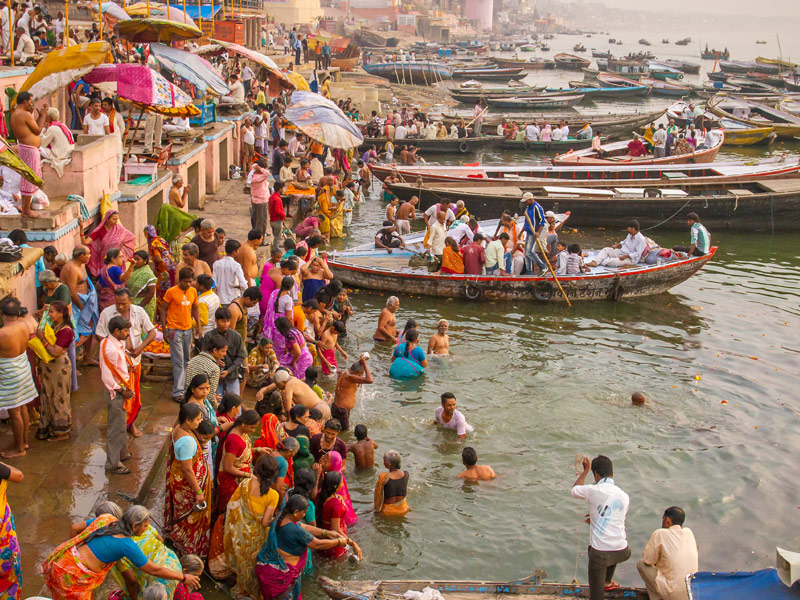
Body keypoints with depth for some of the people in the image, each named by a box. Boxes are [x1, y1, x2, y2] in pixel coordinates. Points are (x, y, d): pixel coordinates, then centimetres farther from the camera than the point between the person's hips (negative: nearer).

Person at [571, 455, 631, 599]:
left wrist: (586, 470, 22)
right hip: (622, 552, 5)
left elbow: (574, 490, 13)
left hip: (599, 553, -5)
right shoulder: (624, 496, 5)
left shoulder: (593, 490, -9)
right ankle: (607, 581, 57)